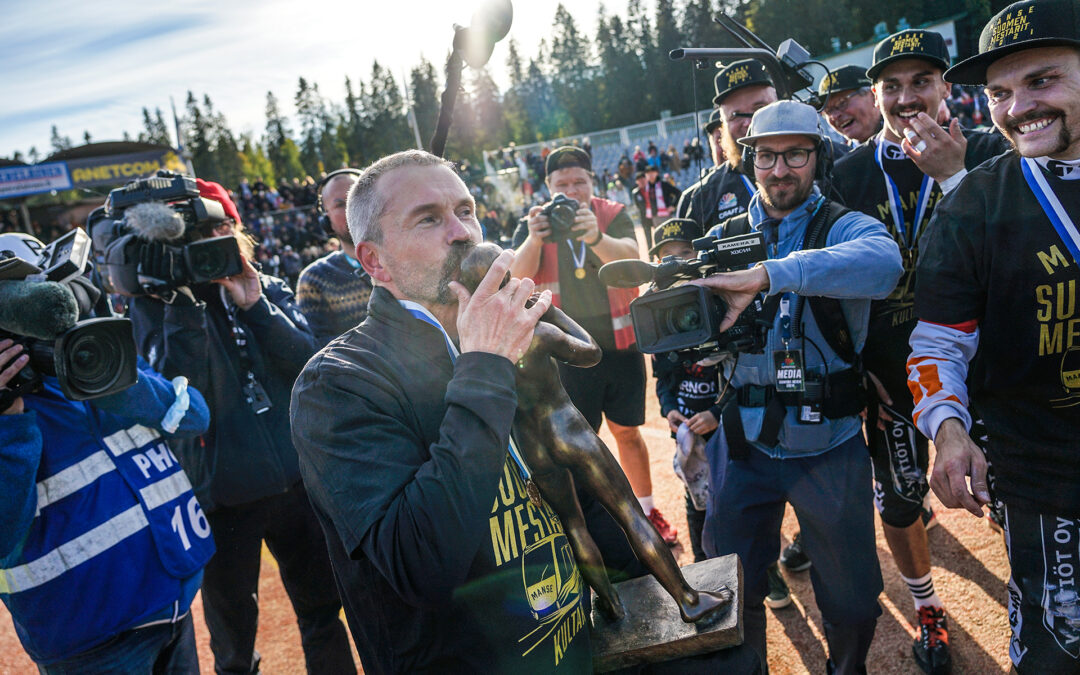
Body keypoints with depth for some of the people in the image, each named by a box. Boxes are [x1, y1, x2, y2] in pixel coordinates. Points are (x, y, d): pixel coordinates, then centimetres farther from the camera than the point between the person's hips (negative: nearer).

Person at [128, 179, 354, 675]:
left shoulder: (269, 291, 5)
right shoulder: (153, 303, -3)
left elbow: (308, 360, -7)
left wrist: (254, 306, -16)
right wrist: (185, 303, -22)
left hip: (296, 479, 3)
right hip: (224, 494, -2)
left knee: (323, 615, 17)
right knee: (231, 634, 15)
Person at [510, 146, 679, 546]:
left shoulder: (614, 217, -2)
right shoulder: (534, 225, -2)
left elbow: (630, 258, -23)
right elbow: (518, 275, -21)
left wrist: (596, 237, -44)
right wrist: (535, 239, -42)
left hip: (621, 347, 1)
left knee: (627, 432, 13)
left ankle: (647, 511, 31)